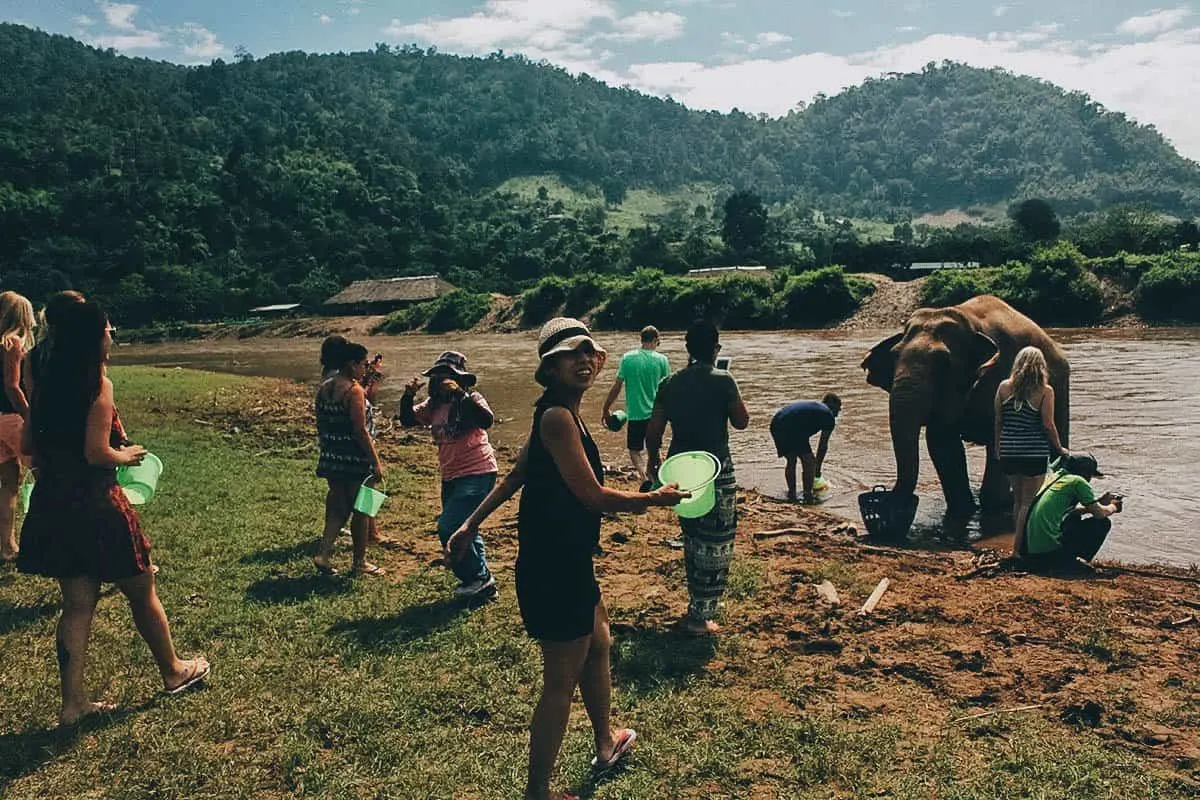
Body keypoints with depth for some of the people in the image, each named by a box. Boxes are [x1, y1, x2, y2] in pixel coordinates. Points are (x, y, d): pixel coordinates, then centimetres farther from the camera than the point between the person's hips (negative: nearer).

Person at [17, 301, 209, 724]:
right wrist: (128, 456, -1)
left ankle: (73, 701, 19)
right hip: (95, 506, -7)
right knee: (142, 593, 11)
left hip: (53, 506, 7)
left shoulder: (48, 381, 6)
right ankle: (173, 671, 29)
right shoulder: (97, 383, -17)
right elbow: (97, 453, -20)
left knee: (77, 603, 14)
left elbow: (29, 444, 11)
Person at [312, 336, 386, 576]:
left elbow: (320, 425, 13)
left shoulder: (324, 388, 7)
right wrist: (376, 462, -15)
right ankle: (360, 562, 17)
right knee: (361, 509, 7)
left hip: (331, 458, 7)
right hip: (354, 460, -7)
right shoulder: (354, 390, -17)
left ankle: (324, 553, 8)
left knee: (338, 507, 18)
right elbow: (361, 432, -20)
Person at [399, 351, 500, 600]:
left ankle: (478, 578, 3)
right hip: (450, 477, 8)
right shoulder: (433, 405, 6)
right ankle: (480, 579, 34)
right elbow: (407, 420, 3)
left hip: (477, 474, -8)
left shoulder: (470, 400, -13)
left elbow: (487, 420, -31)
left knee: (449, 526, -14)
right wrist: (408, 395, -13)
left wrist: (460, 394, -35)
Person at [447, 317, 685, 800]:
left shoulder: (557, 414, 9)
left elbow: (514, 478, 14)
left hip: (567, 562, 10)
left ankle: (605, 743, 49)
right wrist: (657, 499, -9)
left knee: (598, 647, 27)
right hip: (554, 569, -10)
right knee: (562, 681, 3)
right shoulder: (558, 417, -22)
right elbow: (593, 496, -23)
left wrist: (471, 525, 19)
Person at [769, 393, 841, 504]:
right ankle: (808, 496, 9)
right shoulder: (829, 416, 12)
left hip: (775, 424, 8)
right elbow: (823, 445, 14)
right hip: (791, 428, -8)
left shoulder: (810, 405, 35)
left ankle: (791, 494, 28)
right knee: (809, 462, 7)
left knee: (791, 460, 24)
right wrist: (818, 468, 24)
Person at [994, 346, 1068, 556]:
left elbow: (998, 421, 6)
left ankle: (1019, 544, 24)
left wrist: (998, 448, 17)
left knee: (1018, 499, 17)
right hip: (1034, 452, -3)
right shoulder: (1045, 391, -7)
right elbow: (1048, 425, -7)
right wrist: (1059, 449, 8)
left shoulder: (1004, 387, 2)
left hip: (1009, 452, 4)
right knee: (1028, 502, 4)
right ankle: (1018, 548, 2)